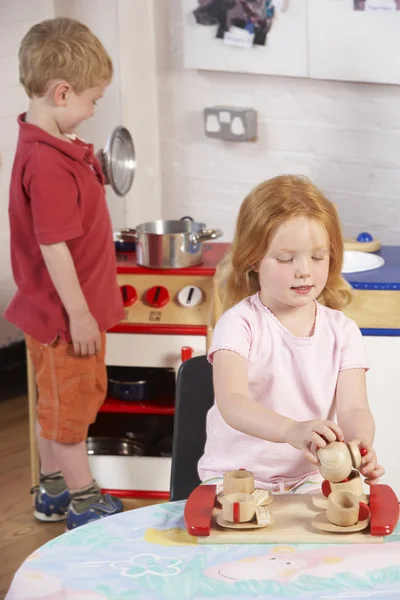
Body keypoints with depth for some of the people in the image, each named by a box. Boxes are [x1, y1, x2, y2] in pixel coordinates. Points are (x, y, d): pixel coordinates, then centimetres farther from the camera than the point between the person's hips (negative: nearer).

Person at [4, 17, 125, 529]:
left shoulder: (50, 147, 4)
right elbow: (53, 248, -26)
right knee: (70, 405, 6)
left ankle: (53, 491, 36)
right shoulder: (48, 164, -28)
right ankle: (85, 503, 21)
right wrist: (78, 313, -20)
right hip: (65, 314, -10)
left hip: (57, 311, 10)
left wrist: (90, 170, 8)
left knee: (58, 404, 22)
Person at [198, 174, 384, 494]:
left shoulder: (341, 331, 3)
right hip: (237, 473, -3)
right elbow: (232, 403, -26)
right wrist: (292, 431, -46)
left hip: (309, 477, 3)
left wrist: (360, 444, -32)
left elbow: (353, 409, -6)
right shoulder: (240, 324, -10)